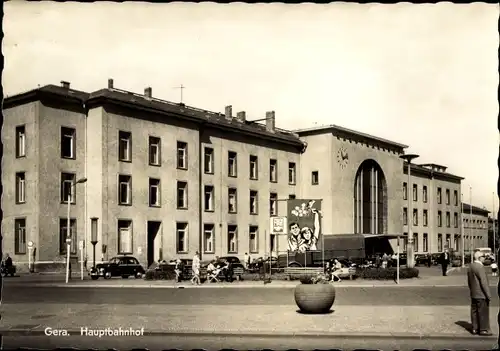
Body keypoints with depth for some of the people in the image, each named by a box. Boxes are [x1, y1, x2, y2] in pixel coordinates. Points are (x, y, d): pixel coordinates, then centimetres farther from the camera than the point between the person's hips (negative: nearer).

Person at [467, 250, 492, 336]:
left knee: (474, 311, 12)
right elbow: (484, 282, -21)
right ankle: (483, 330, 1)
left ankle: (475, 329, 17)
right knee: (483, 312, -2)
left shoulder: (470, 266, 9)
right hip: (481, 294, -9)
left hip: (473, 294, 9)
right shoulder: (480, 267, -20)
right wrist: (488, 295, -17)